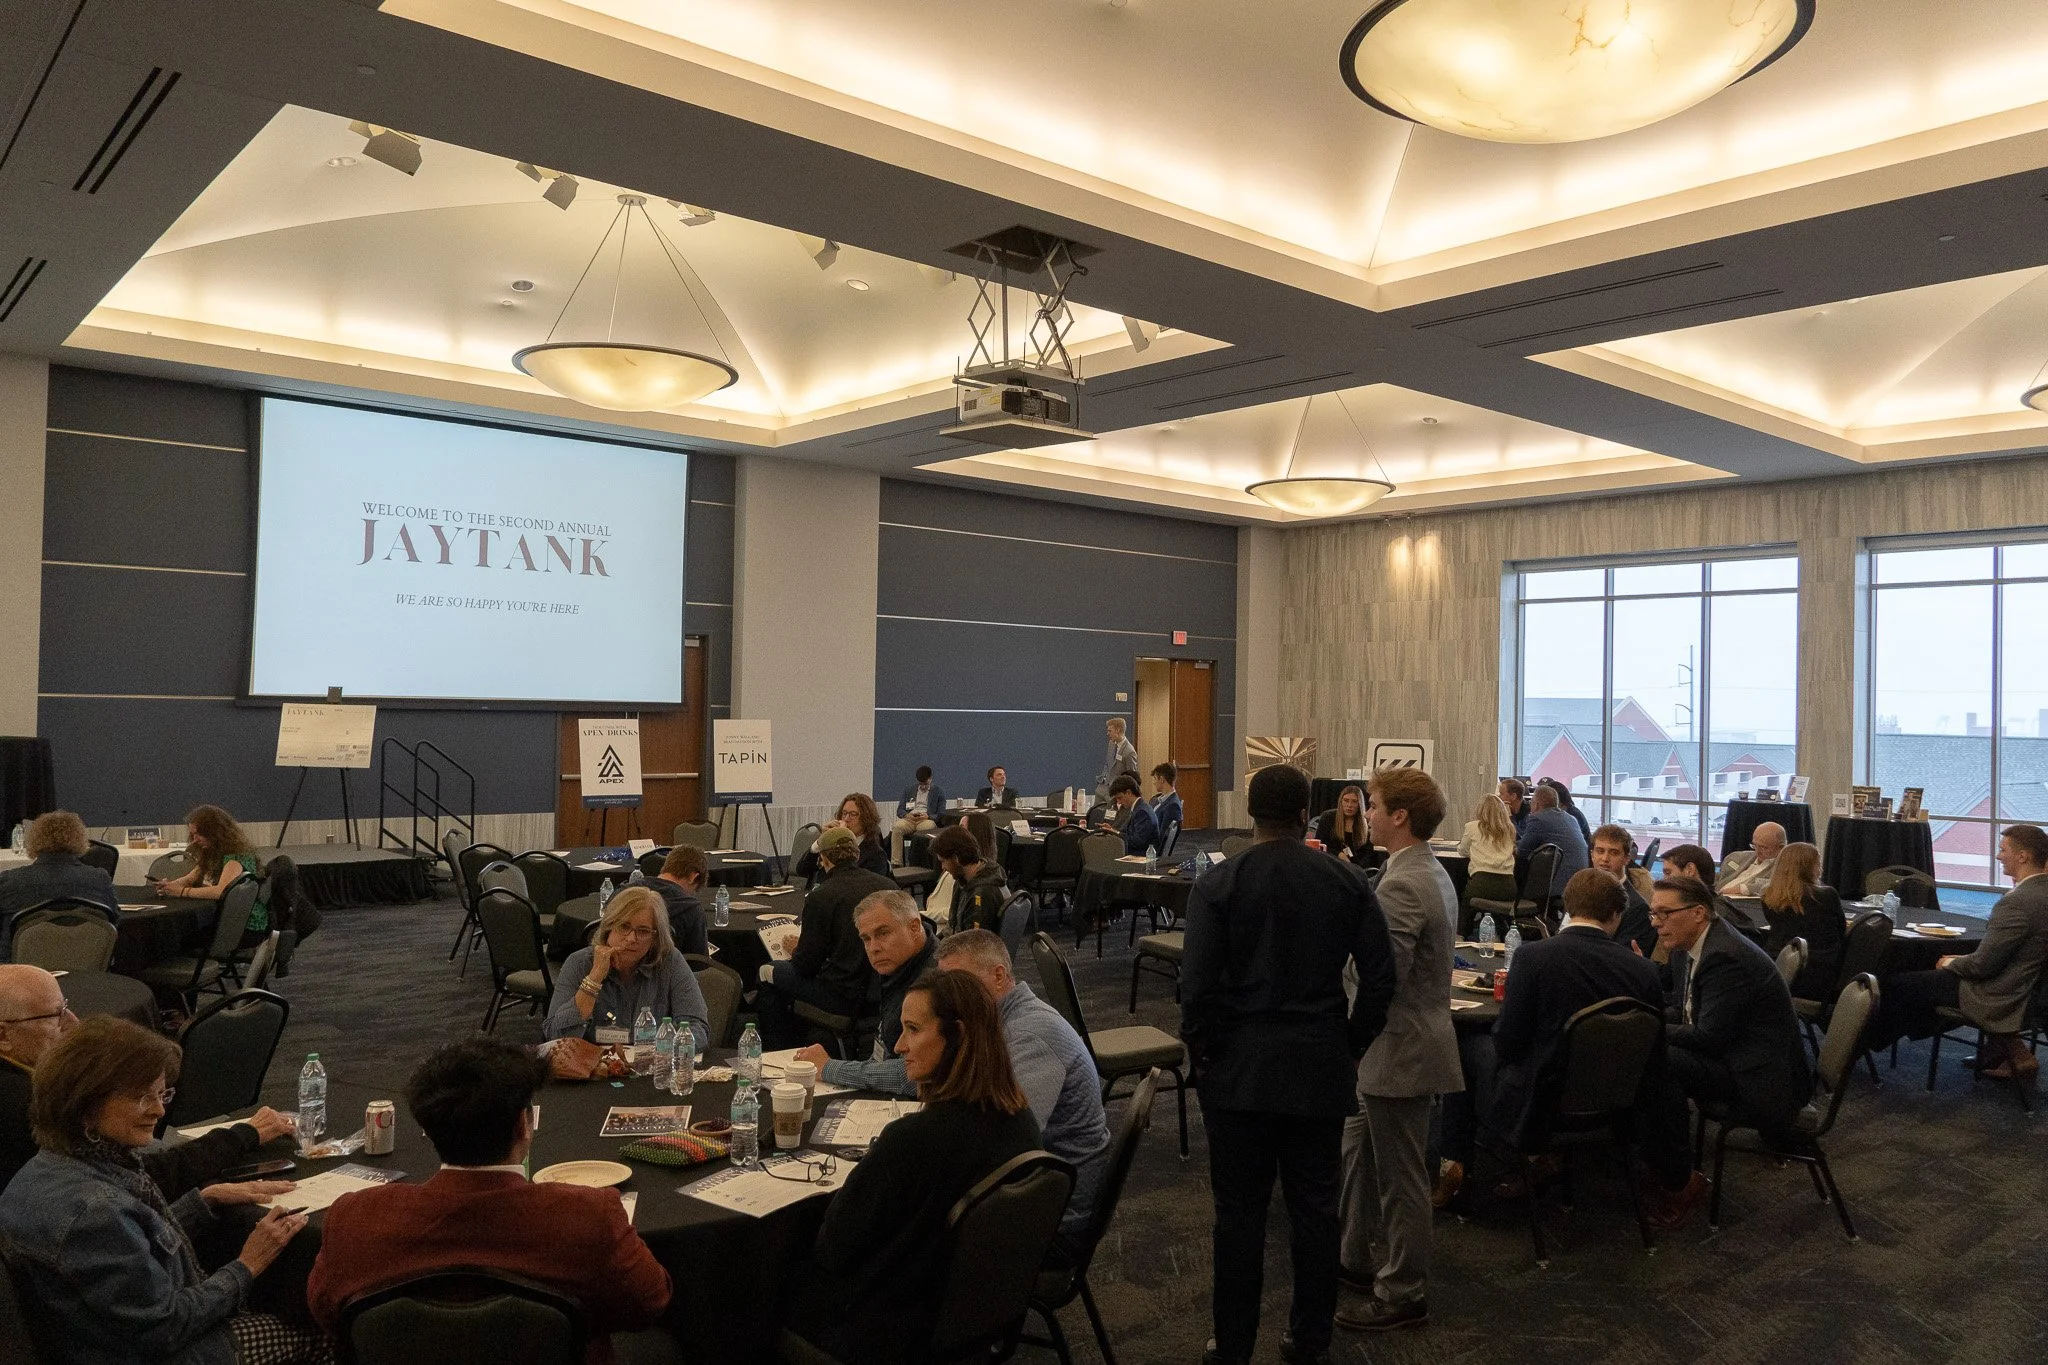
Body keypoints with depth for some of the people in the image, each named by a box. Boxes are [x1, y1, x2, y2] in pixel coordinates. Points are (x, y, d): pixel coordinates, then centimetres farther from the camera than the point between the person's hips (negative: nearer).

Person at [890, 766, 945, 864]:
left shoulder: (939, 791, 13)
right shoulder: (909, 790, 22)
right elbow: (900, 810, 16)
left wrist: (928, 816, -14)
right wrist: (907, 815, -8)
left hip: (928, 819, -2)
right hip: (909, 818, 2)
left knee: (924, 830, -40)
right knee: (896, 828, -32)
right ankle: (896, 864, -33)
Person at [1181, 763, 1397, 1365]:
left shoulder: (1217, 884, -9)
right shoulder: (1348, 881, -1)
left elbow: (1197, 983, -12)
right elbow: (1379, 974, -1)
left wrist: (1201, 1051, 2)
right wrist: (1352, 1046, 10)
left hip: (1239, 1070, -2)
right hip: (1321, 1068, 2)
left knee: (1240, 1213, 6)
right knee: (1315, 1209, 13)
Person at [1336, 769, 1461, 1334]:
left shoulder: (1401, 886, -25)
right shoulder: (1433, 872, 8)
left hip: (1399, 1053, -10)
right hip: (1396, 1047, 10)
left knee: (1400, 1179, 5)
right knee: (1358, 1155, 22)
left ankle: (1403, 1296, 20)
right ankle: (1354, 1261, 37)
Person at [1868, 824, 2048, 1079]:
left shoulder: (2018, 901, -27)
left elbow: (1983, 965, -23)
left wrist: (1952, 964, -3)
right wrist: (1964, 960, 9)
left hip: (1998, 999, -10)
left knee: (1895, 984, 1)